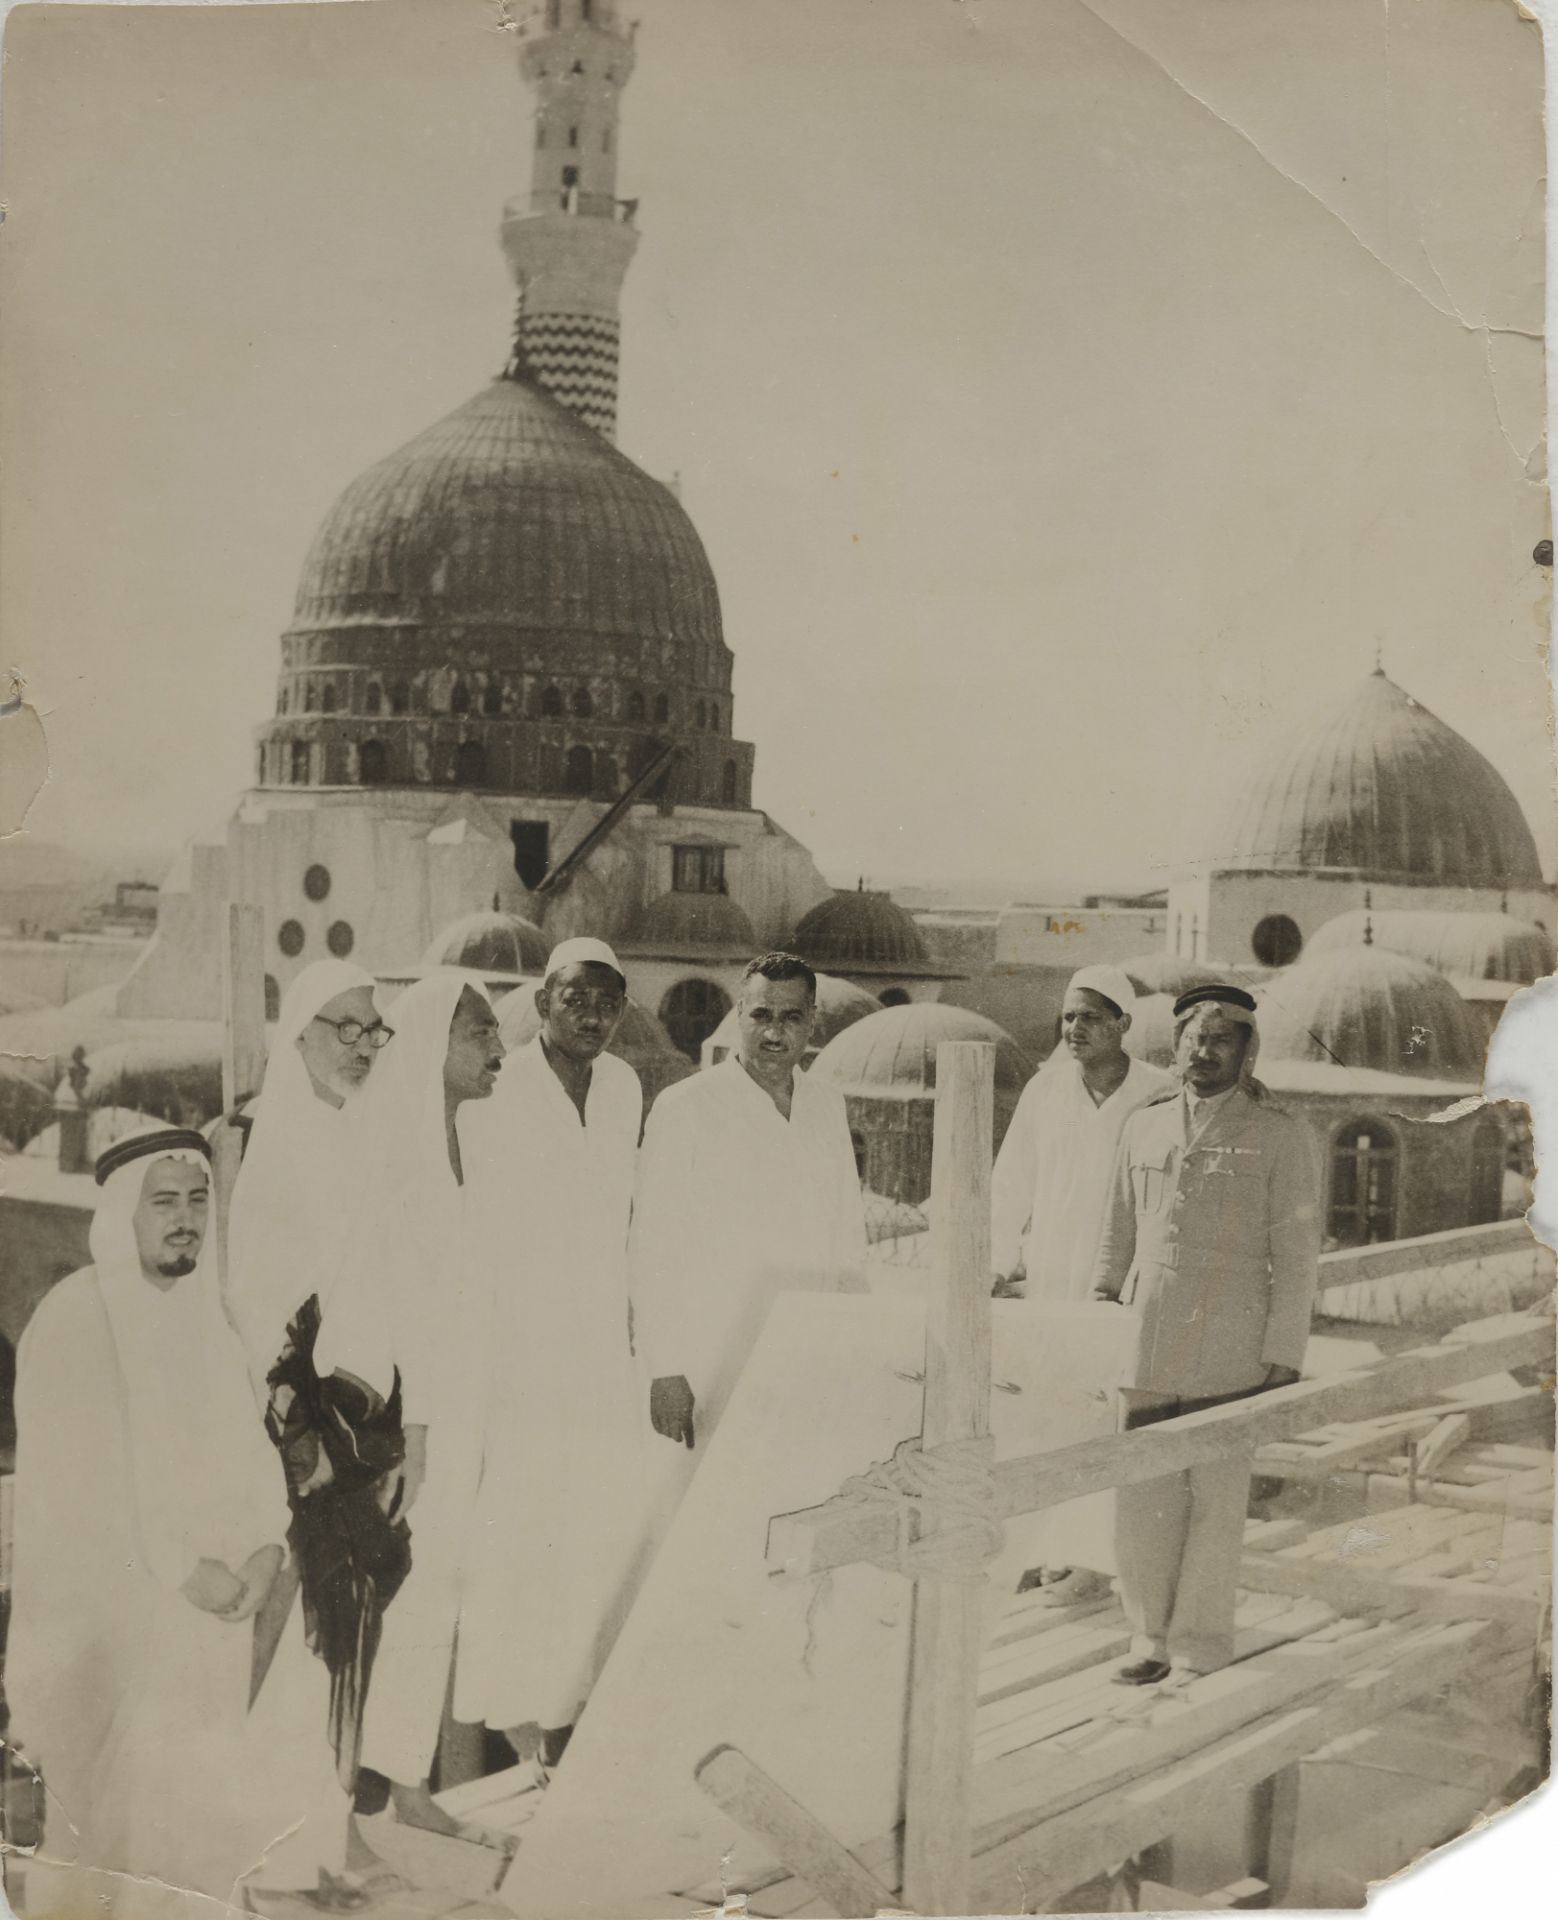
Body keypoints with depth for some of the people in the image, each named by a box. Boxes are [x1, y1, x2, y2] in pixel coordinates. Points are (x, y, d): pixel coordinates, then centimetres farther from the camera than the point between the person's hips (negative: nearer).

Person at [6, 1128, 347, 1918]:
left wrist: (266, 1545, -9)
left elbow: (247, 1441, 7)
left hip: (213, 1584, 6)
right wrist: (181, 1569, -18)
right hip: (109, 1597, -6)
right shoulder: (71, 1319, -11)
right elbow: (77, 1480, -17)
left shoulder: (204, 1306, 8)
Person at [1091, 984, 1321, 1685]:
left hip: (1229, 1355, -4)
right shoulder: (1144, 1126, 13)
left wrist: (1283, 1357, -5)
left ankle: (1201, 1649, 13)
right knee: (1141, 1498, 5)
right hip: (1145, 1346, 4)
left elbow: (1296, 1256, -1)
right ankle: (1151, 1639, 19)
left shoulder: (1279, 1137, 0)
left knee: (1215, 1501, 2)